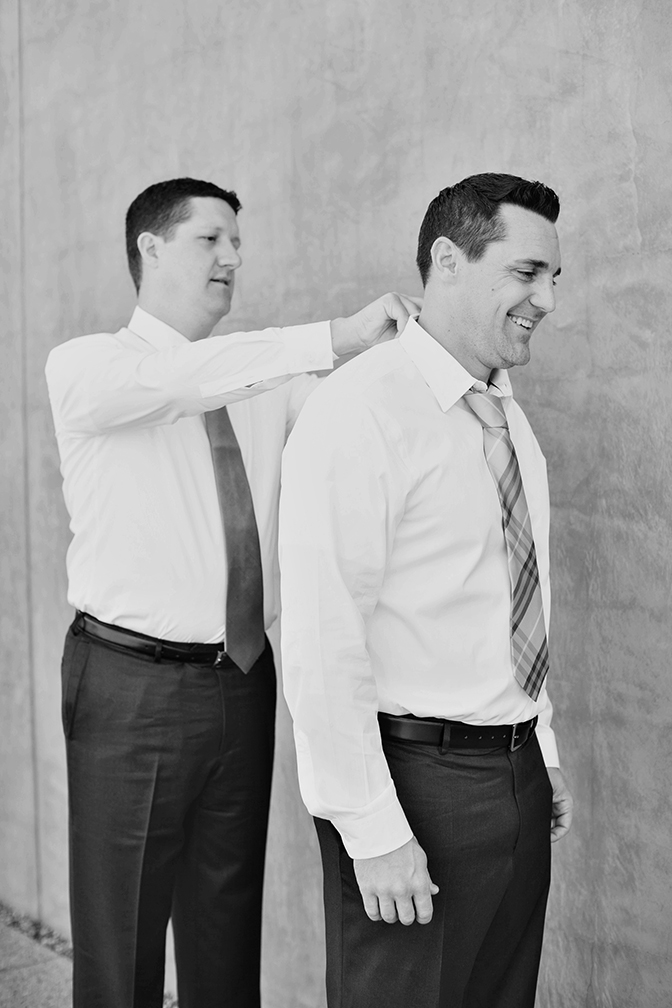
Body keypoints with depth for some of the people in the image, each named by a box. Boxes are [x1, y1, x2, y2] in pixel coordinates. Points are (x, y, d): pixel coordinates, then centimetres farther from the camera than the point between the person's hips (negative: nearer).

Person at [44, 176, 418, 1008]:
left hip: (242, 681, 5)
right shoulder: (83, 367, -6)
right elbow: (165, 376, -27)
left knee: (227, 933, 17)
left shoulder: (267, 379, 10)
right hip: (133, 685, -4)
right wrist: (337, 338, -31)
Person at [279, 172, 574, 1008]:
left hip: (517, 774, 8)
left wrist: (542, 750, 16)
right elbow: (322, 642, -20)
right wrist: (373, 830, -20)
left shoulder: (508, 415, 11)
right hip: (415, 779, -8)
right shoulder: (359, 412, -16)